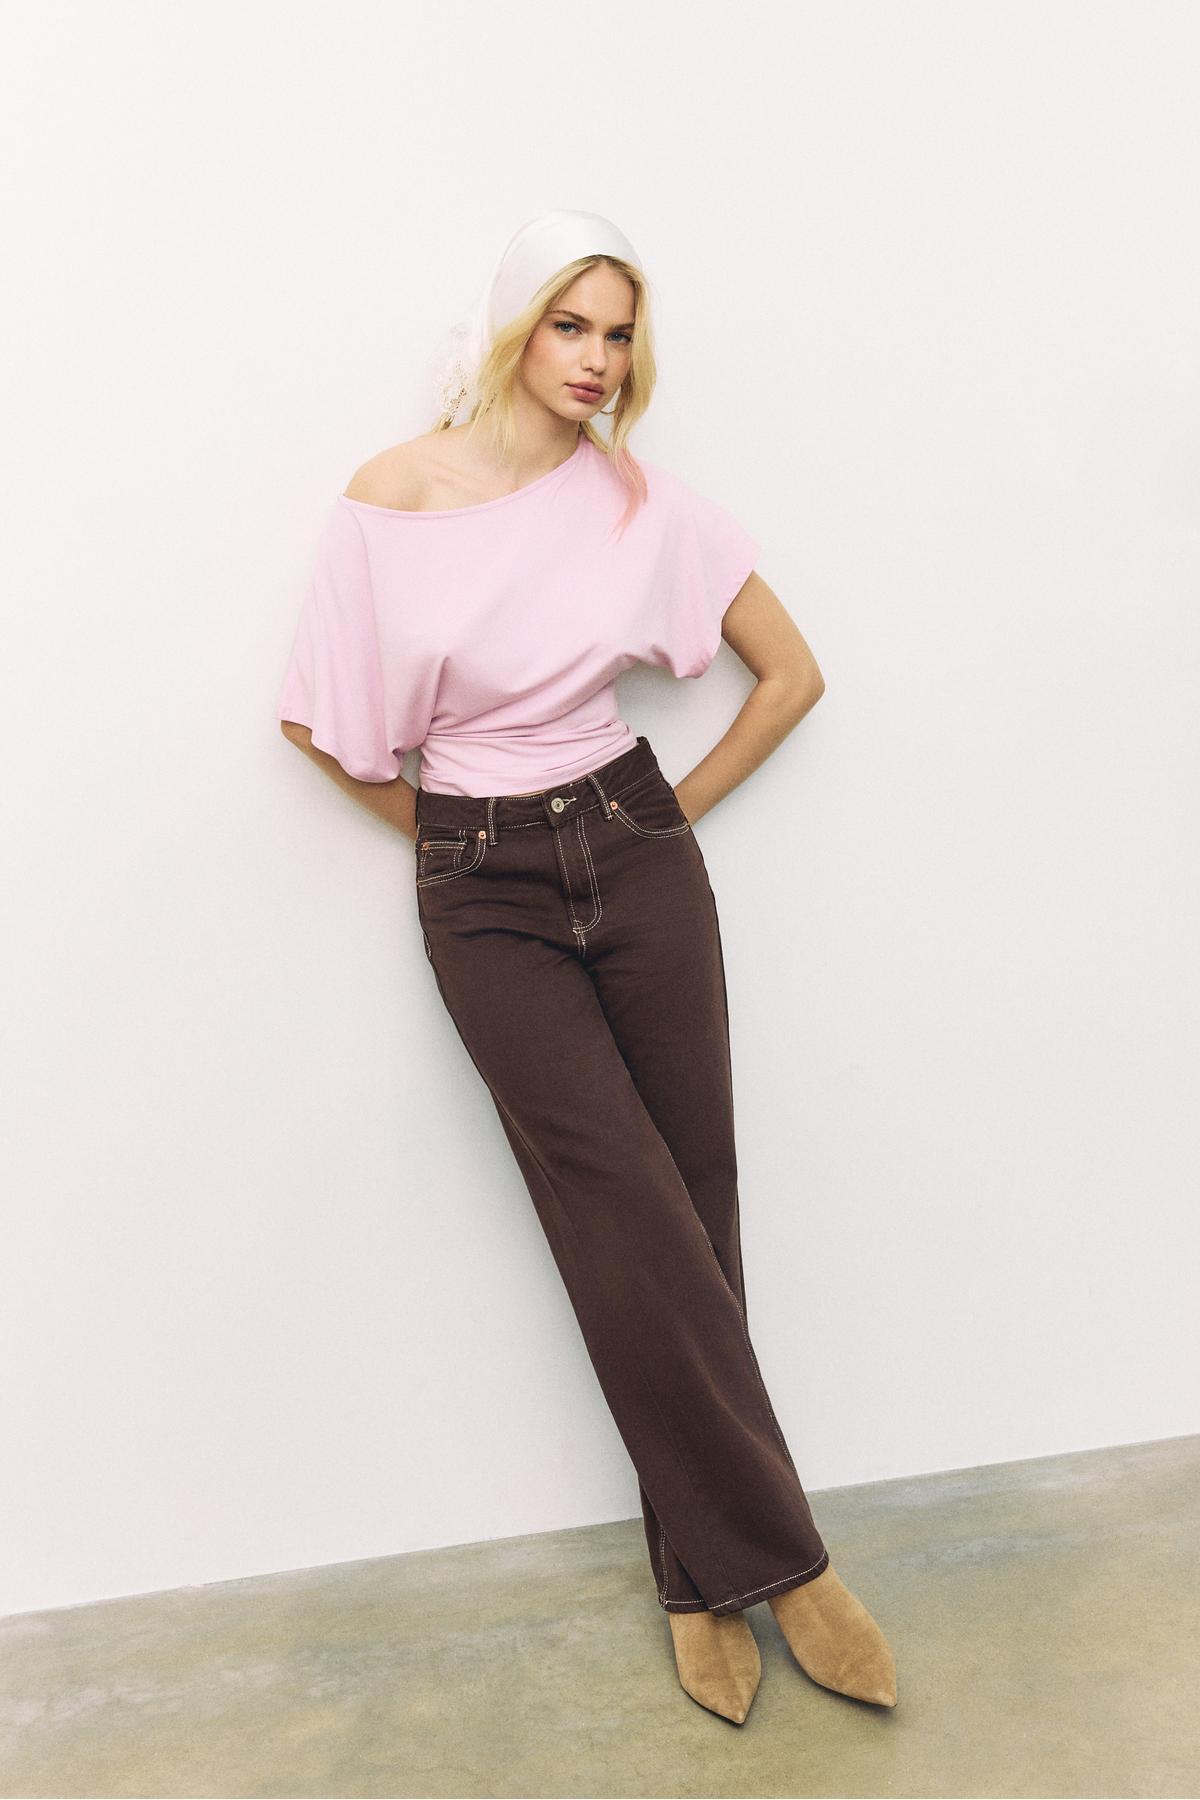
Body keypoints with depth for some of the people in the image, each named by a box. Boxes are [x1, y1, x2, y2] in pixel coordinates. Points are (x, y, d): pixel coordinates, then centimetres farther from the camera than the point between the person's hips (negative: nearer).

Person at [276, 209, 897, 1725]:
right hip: (484, 898, -1)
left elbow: (793, 673, 7)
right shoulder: (391, 494, -4)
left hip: (637, 856, 2)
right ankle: (778, 1557, 11)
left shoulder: (643, 502, 0)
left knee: (687, 1215, 3)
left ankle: (706, 1574, 21)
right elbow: (314, 717, 1)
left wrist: (684, 806, 5)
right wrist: (443, 829, 5)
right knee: (635, 1229, -7)